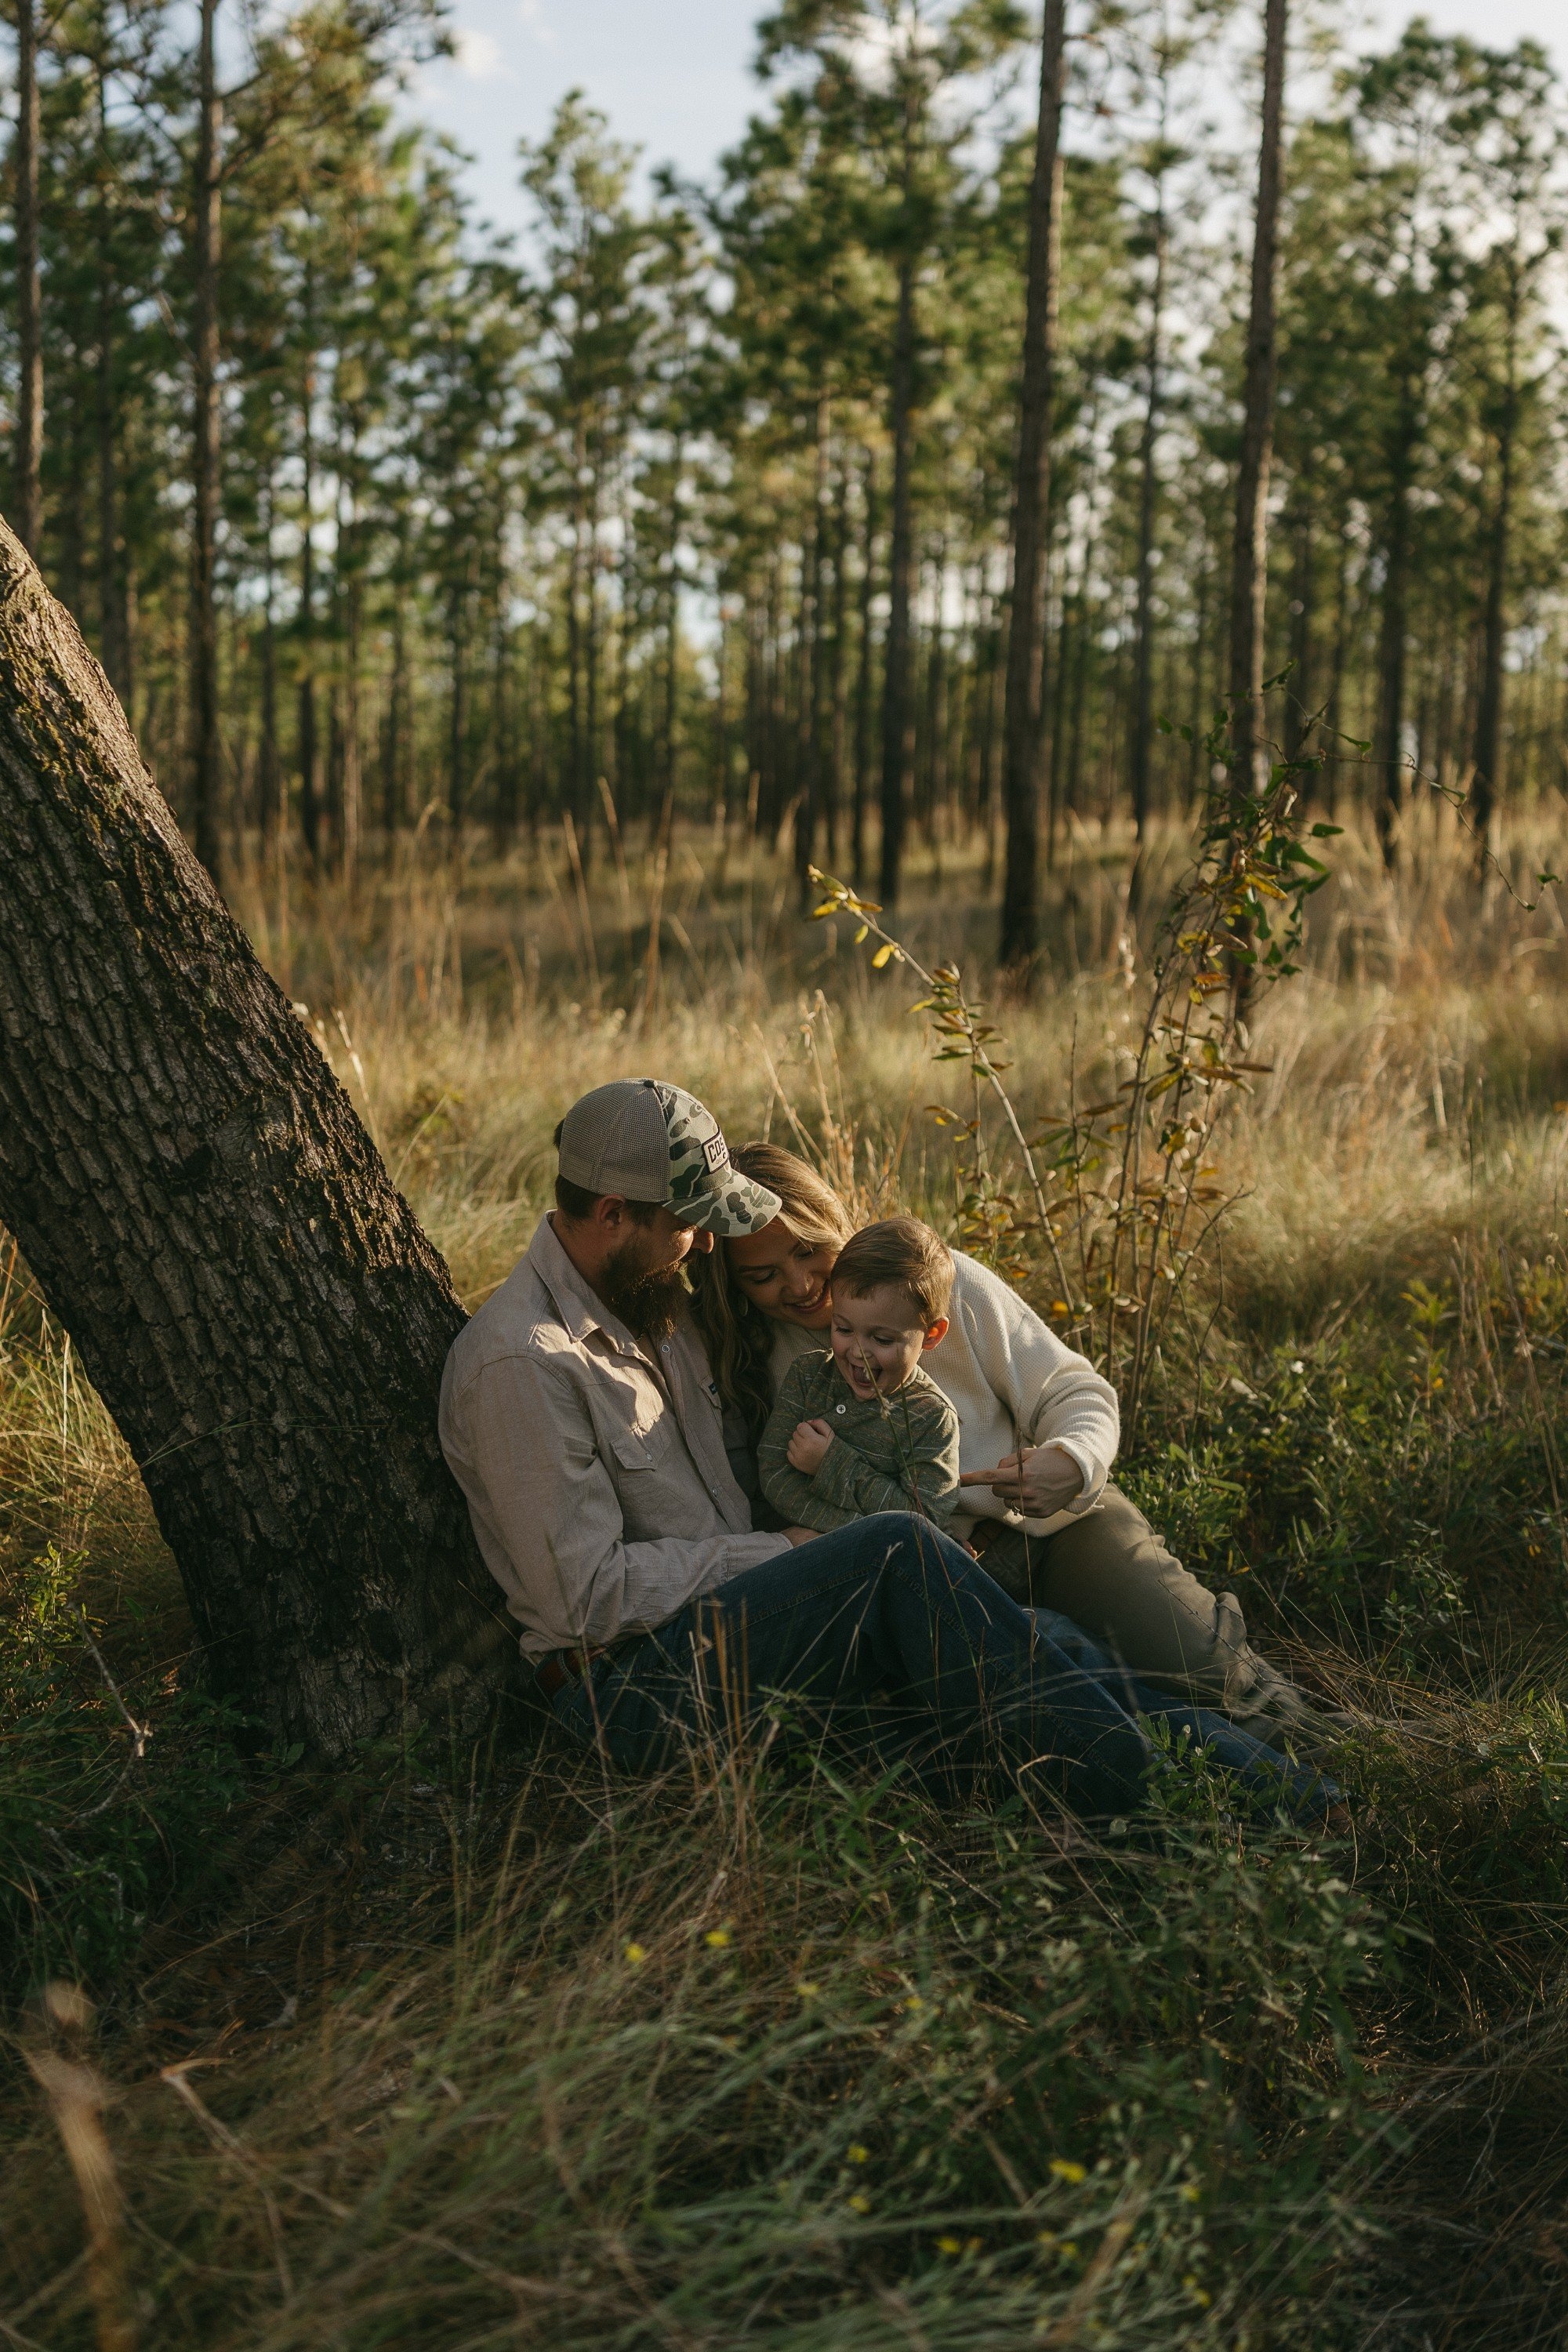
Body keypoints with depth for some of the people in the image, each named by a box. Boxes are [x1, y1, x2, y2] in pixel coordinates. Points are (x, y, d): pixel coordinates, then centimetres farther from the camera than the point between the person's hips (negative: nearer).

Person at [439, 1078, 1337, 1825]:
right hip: (633, 1682, -9)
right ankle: (1144, 1800, -22)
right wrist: (782, 1553, -15)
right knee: (899, 1552, -28)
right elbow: (590, 1592, -19)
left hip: (737, 1619, 9)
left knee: (1026, 1636, -12)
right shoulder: (519, 1363, -16)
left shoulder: (654, 1311, 14)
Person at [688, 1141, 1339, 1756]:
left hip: (1050, 1523, 0)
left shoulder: (939, 1280, -3)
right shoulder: (748, 1374, -1)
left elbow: (1076, 1395, 1)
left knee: (1198, 1660, -25)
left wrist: (1069, 1464, -23)